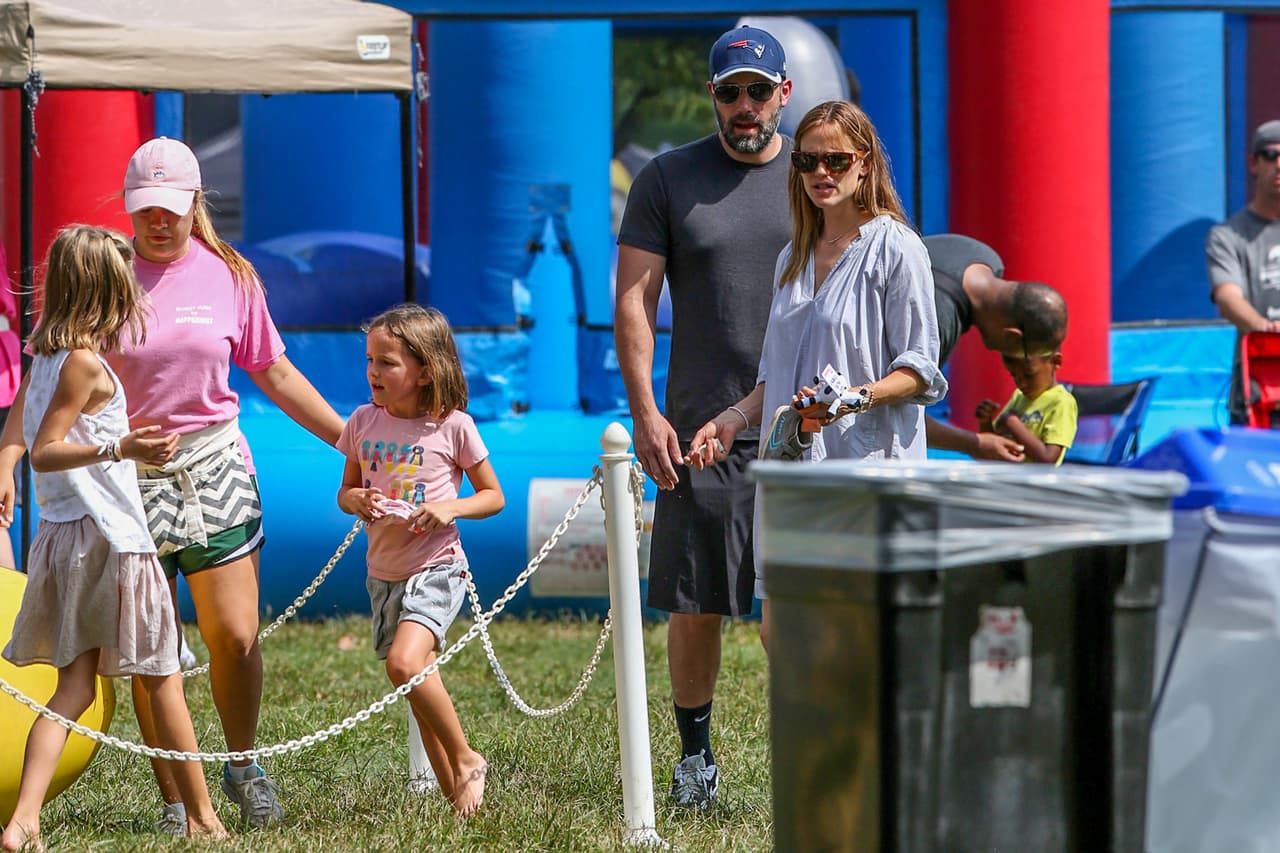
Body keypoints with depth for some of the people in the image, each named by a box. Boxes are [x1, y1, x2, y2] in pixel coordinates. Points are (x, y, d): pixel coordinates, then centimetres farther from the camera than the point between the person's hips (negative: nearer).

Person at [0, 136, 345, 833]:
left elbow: (274, 374, 13)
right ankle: (173, 798, 10)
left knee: (234, 636, -4)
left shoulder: (228, 277, 4)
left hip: (214, 467, 1)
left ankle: (243, 767, 21)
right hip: (127, 474, -1)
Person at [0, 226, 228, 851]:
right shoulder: (86, 362, -15)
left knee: (74, 687, 4)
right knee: (162, 681, 5)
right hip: (109, 535, -8)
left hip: (64, 535, 8)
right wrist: (122, 449, -32)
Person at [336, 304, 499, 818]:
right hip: (383, 573, 6)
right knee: (421, 690, 9)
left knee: (405, 663, -27)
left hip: (436, 568, -6)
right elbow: (345, 492, 15)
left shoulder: (453, 427, -8)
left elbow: (493, 496, 1)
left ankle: (465, 759, -9)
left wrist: (452, 507, -18)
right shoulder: (363, 423, 4)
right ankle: (455, 796, 19)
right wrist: (357, 501, -8)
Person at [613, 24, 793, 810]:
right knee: (695, 603, 3)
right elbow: (634, 300, 2)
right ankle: (695, 754, 16)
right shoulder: (668, 179, 5)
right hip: (700, 432, 0)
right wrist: (644, 410, -7)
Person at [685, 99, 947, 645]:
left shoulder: (895, 248, -3)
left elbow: (919, 368, -7)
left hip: (867, 464, -7)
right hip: (792, 467, 7)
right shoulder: (794, 258, 19)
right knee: (780, 632, 3)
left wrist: (855, 397, -23)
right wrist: (735, 418, 11)